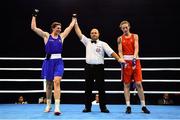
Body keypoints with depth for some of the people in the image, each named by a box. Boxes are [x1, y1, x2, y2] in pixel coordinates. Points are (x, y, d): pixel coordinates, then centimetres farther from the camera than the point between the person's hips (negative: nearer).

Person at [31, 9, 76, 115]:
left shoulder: (62, 36, 11)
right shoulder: (46, 35, 4)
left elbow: (71, 26, 21)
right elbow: (34, 28, -1)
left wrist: (74, 18, 30)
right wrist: (34, 16, 2)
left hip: (58, 61, 1)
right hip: (49, 61, 0)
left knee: (57, 82, -17)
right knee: (49, 84, 11)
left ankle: (57, 107, -20)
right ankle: (48, 105, 28)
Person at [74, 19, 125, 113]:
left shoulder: (103, 44, 3)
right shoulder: (87, 42, 12)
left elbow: (111, 52, -6)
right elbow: (79, 34, 11)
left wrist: (119, 59, -20)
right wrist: (75, 23, 10)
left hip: (99, 67, -3)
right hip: (89, 67, 3)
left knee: (101, 88, 1)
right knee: (88, 88, 7)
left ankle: (103, 107, 9)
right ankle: (88, 107, 16)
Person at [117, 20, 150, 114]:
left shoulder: (135, 36, 9)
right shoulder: (120, 38, 10)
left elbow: (136, 48, -4)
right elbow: (120, 51, 1)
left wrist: (134, 58, -22)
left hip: (135, 60, 0)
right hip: (125, 61, 1)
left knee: (138, 84, -3)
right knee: (126, 84, 1)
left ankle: (143, 106, 4)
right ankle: (128, 106, 6)